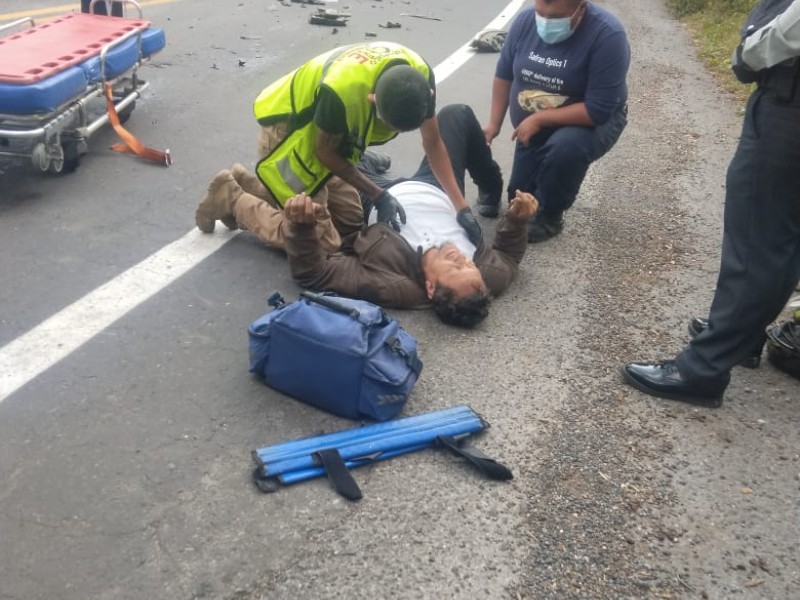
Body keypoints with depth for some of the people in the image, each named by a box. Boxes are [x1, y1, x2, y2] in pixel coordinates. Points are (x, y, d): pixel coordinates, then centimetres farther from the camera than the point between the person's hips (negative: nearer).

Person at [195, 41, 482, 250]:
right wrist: (378, 196, -20)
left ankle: (255, 189, 19)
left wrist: (461, 206, -14)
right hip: (288, 131, -7)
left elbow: (433, 143, -8)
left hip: (324, 131, 7)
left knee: (350, 223, 9)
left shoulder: (420, 75, -21)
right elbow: (325, 151, -22)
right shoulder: (342, 88, -41)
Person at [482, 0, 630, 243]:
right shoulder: (525, 21, -15)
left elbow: (598, 110, -32)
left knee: (566, 147, -37)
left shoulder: (607, 35, -29)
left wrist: (538, 119, -28)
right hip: (533, 127, 5)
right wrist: (494, 123, -3)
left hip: (593, 122, -5)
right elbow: (504, 74, 0)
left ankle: (551, 215, -13)